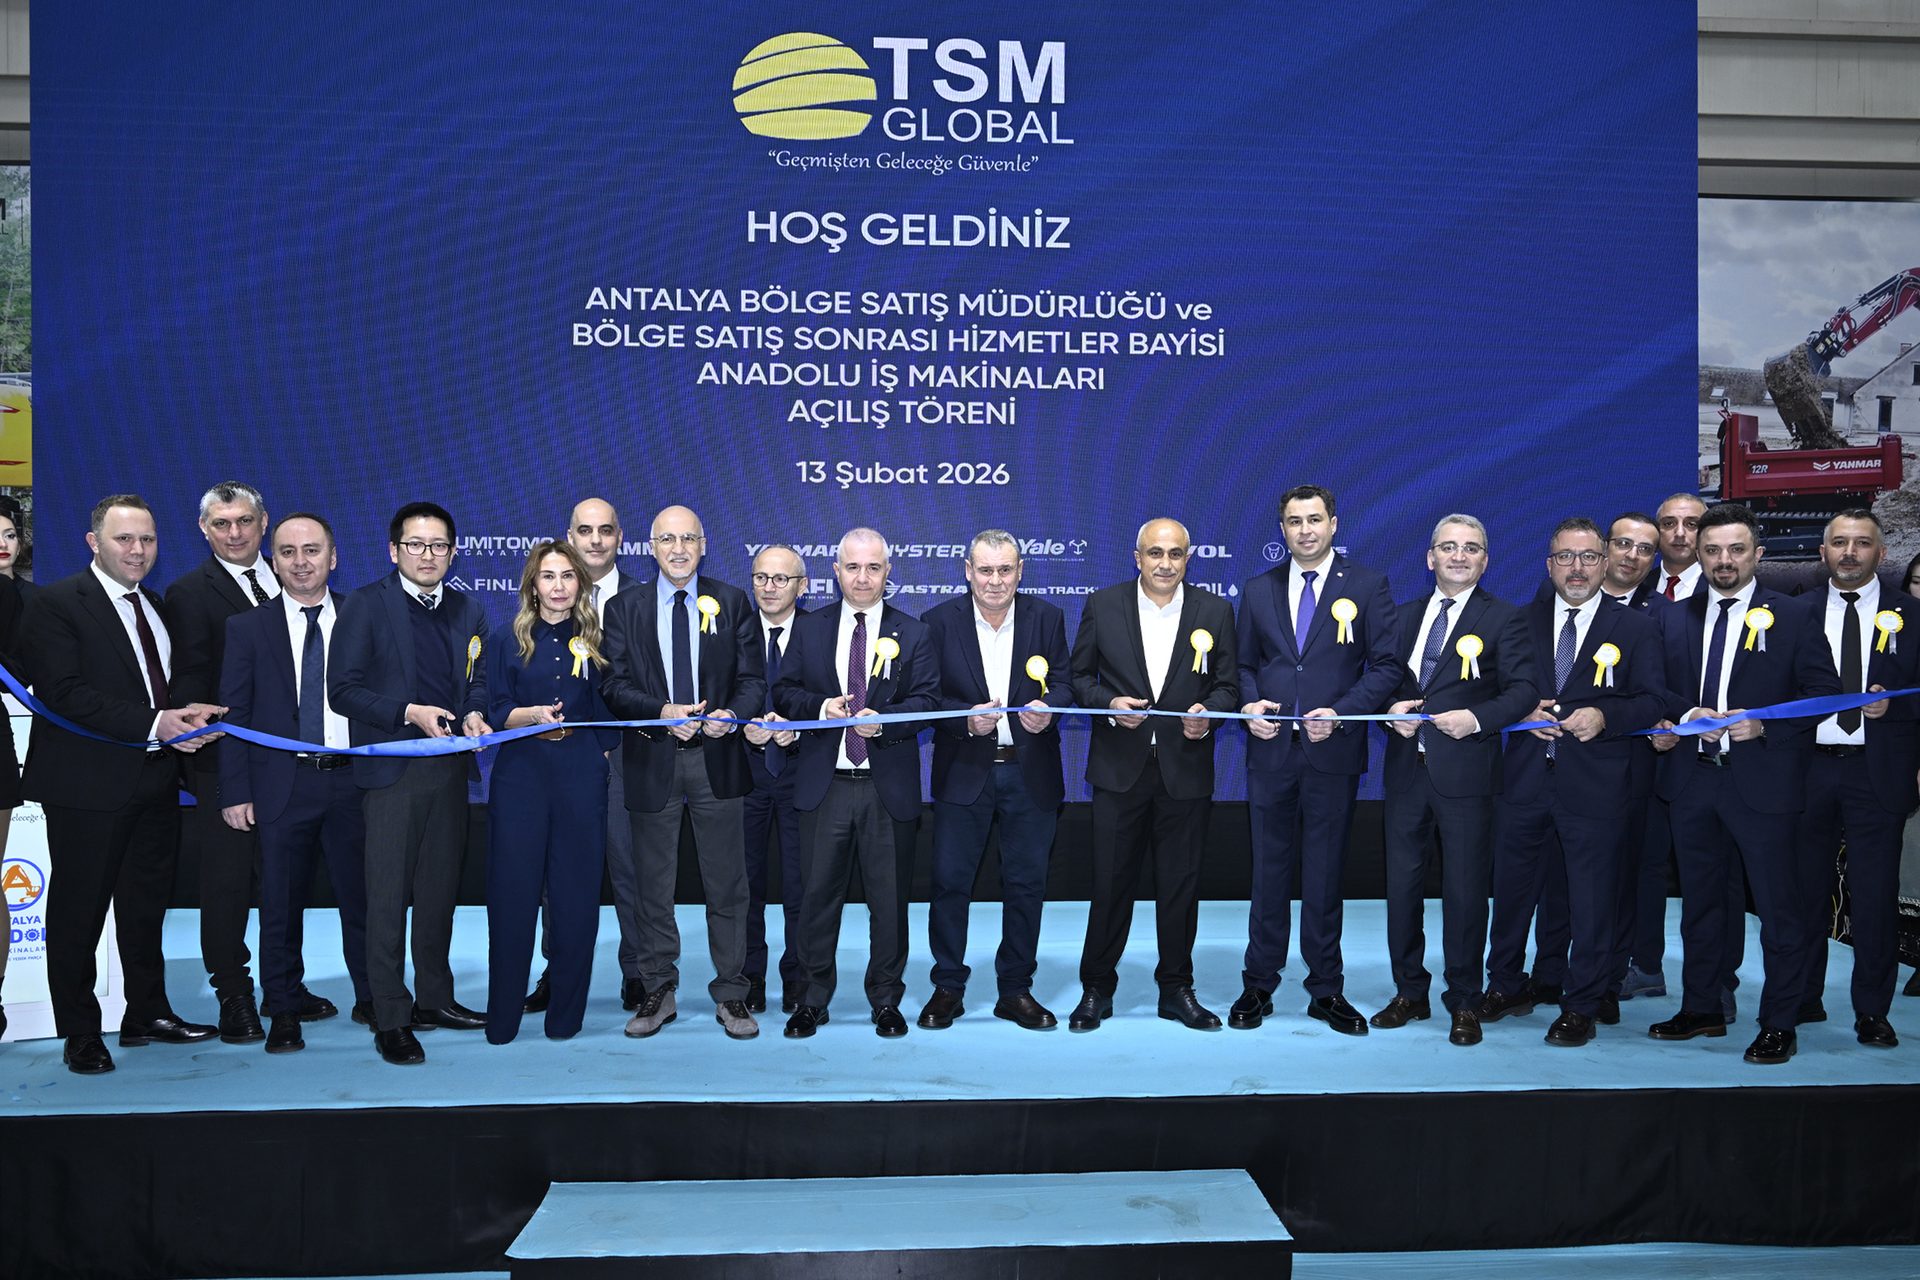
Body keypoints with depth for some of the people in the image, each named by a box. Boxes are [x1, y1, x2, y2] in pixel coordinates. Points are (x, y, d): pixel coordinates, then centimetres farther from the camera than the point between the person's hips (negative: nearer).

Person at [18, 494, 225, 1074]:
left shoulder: (157, 608, 15)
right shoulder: (55, 604, -9)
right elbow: (64, 694, -19)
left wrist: (189, 713, -3)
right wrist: (154, 724, -25)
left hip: (155, 786, 7)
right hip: (89, 786, -7)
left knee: (147, 906, 16)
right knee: (79, 912, 4)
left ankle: (147, 1014, 29)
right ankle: (80, 1033, 17)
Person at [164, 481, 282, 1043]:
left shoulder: (287, 580, 11)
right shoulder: (190, 592, -4)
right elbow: (190, 681, -9)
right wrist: (197, 735, -20)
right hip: (225, 760, -5)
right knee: (227, 880, 4)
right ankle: (234, 997, 15)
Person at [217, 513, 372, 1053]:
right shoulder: (248, 627, 4)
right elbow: (234, 714, 3)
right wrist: (236, 792, -3)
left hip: (353, 779, 0)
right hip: (283, 785, 0)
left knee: (362, 896, 7)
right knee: (281, 905, 7)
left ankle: (372, 1001, 22)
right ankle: (287, 1009, 22)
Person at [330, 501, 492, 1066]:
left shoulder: (468, 611, 11)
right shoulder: (365, 606, -3)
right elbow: (342, 688, -8)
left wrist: (474, 713, -4)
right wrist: (409, 713, -19)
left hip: (449, 767, 5)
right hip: (393, 769, -5)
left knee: (439, 890, 13)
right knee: (388, 896, -2)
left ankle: (435, 999, 26)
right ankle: (390, 1019, 5)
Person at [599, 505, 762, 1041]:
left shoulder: (733, 602, 6)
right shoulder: (624, 607, 6)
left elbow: (752, 679, 3)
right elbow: (614, 685, -1)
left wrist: (731, 714, -18)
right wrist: (663, 712, -18)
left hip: (717, 758, 0)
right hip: (652, 760, 1)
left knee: (727, 884, 5)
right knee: (653, 885, 9)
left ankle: (730, 996, 15)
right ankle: (658, 992, 21)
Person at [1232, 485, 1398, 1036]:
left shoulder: (1368, 587, 1)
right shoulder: (1259, 590, 10)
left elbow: (1386, 666, -3)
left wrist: (1340, 713, -15)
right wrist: (1250, 705, -5)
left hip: (1334, 752, -2)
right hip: (1271, 750, 2)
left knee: (1325, 878, 6)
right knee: (1269, 875, 8)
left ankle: (1326, 991, 18)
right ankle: (1258, 986, 19)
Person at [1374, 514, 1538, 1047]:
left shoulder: (1504, 619, 1)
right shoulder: (1405, 615, 14)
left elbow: (1525, 689, -7)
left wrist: (1478, 718, -21)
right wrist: (1393, 710, -4)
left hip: (1465, 771, -4)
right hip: (1407, 768, 4)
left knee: (1465, 889, 2)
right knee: (1401, 883, 9)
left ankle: (1464, 1004, 15)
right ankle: (1410, 993, 23)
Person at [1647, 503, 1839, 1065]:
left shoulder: (1795, 615, -2)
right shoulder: (1675, 617, 9)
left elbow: (1823, 692, -5)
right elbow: (1659, 687, 14)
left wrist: (1765, 724, -18)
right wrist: (1685, 716, -6)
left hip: (1762, 781, -4)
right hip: (1692, 777, 4)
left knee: (1778, 907, 2)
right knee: (1699, 901, 15)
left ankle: (1778, 1025, 14)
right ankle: (1702, 1009, 28)